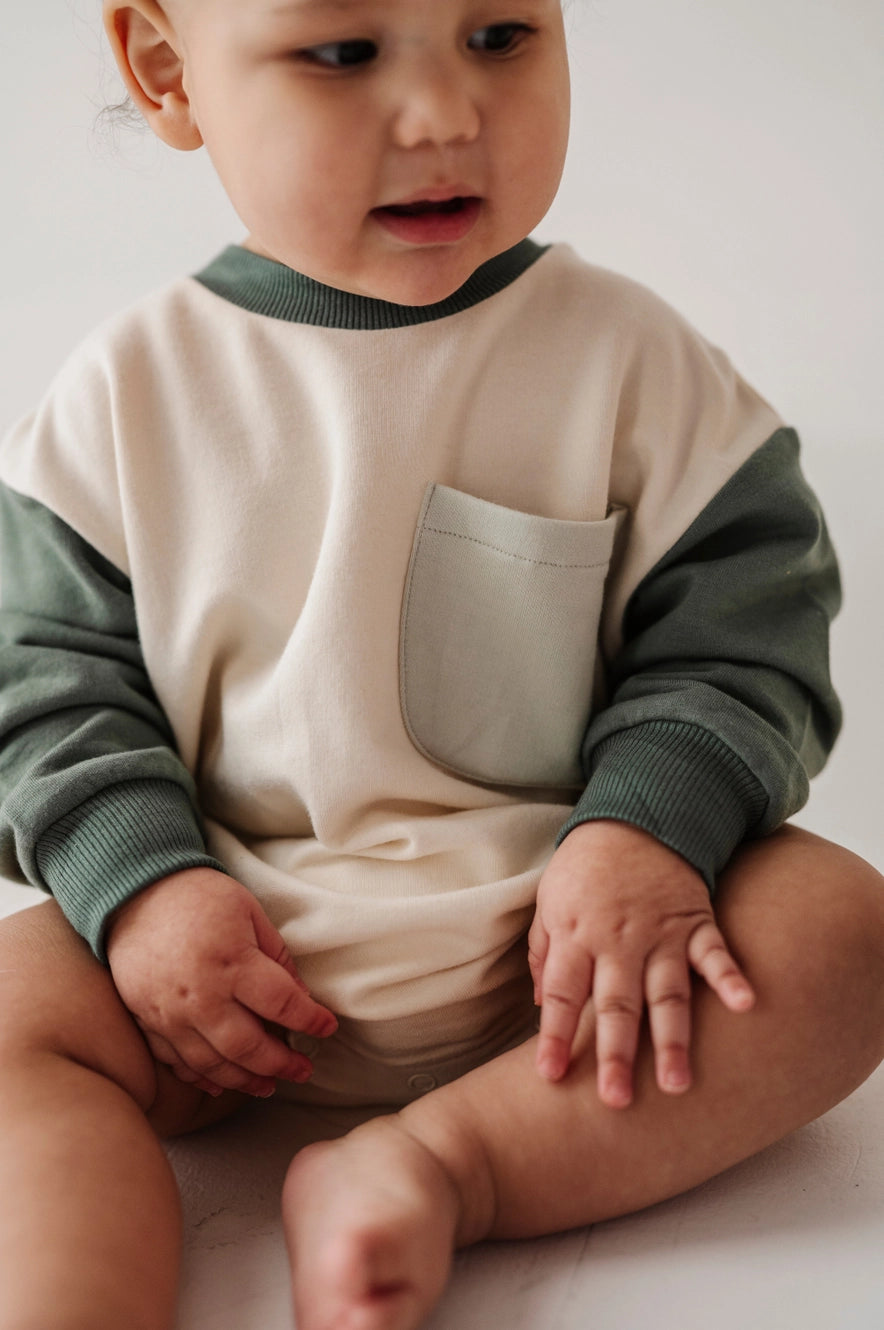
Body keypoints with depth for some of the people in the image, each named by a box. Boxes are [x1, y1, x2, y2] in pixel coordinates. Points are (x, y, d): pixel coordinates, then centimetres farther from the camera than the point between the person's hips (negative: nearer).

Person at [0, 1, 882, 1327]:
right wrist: (137, 885, -14)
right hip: (228, 941, 1)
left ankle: (445, 1163, -24)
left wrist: (648, 830, -19)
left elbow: (737, 631, -2)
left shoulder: (630, 358, -4)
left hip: (556, 929, 0)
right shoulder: (128, 389, -2)